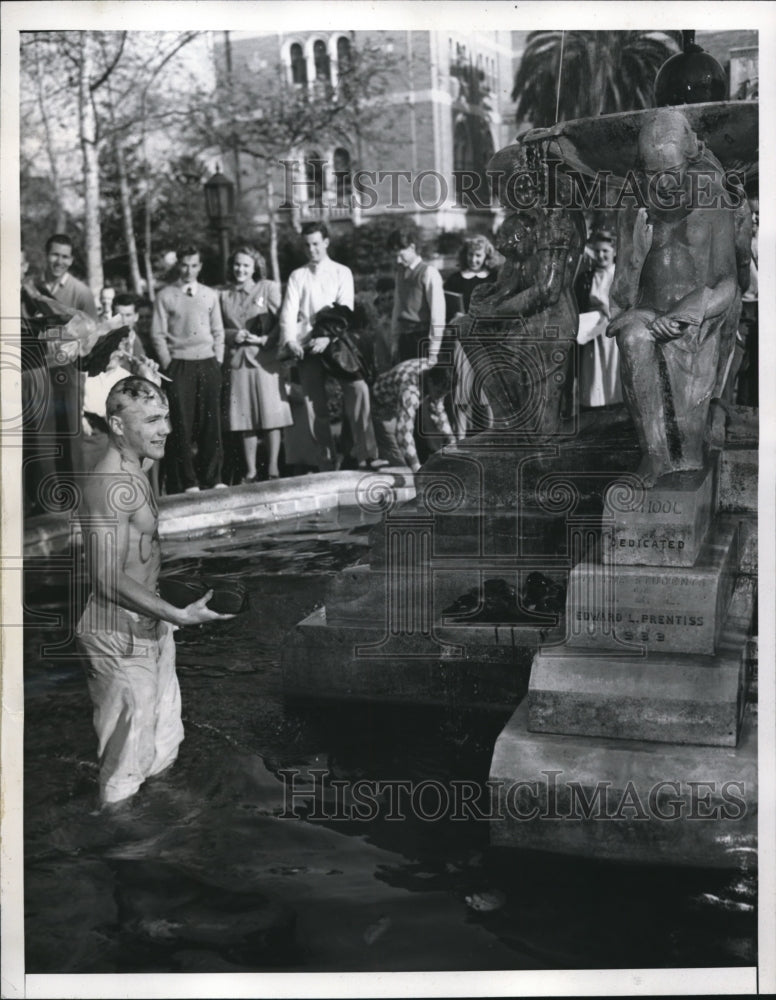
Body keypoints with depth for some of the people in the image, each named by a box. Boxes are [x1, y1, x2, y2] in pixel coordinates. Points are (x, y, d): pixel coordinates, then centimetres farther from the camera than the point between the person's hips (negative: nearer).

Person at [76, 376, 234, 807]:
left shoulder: (134, 474, 8)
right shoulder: (112, 483, -24)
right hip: (123, 634, -10)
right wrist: (180, 615, -29)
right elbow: (109, 579, -27)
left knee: (163, 743, 23)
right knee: (127, 762, 5)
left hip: (148, 625, 10)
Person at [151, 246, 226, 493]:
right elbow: (158, 334, 0)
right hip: (179, 365, -3)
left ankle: (212, 479, 11)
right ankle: (187, 482, 1)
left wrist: (218, 361, 5)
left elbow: (218, 332, 15)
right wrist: (168, 365, -6)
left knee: (211, 423, 3)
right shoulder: (166, 296, 3)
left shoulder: (210, 295, 13)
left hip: (208, 364, 3)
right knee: (182, 424, -4)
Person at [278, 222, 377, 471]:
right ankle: (325, 464, 6)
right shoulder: (297, 276, 14)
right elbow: (289, 311, 3)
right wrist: (290, 340, -16)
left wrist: (328, 338, -18)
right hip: (307, 347, 2)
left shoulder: (341, 273, 10)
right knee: (316, 406, 1)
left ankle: (366, 454, -22)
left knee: (358, 388, -22)